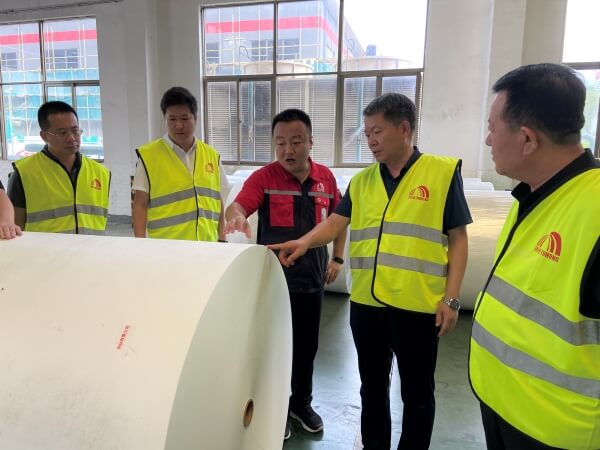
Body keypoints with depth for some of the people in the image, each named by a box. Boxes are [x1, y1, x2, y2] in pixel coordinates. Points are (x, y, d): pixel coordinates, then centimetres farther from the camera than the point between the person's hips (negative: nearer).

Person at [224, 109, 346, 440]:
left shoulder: (326, 177, 1)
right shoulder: (264, 177, -10)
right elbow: (237, 206, -25)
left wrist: (338, 257, 9)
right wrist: (237, 217, -48)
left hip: (312, 280, 4)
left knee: (307, 346, 17)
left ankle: (302, 402, 39)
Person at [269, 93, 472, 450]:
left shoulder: (443, 172, -3)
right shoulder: (361, 181, 9)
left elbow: (457, 237, -3)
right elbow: (336, 222, 1)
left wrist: (451, 298, -8)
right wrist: (305, 242, -19)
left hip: (417, 305, -4)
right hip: (365, 302, 4)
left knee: (417, 393, 13)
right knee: (372, 386, 20)